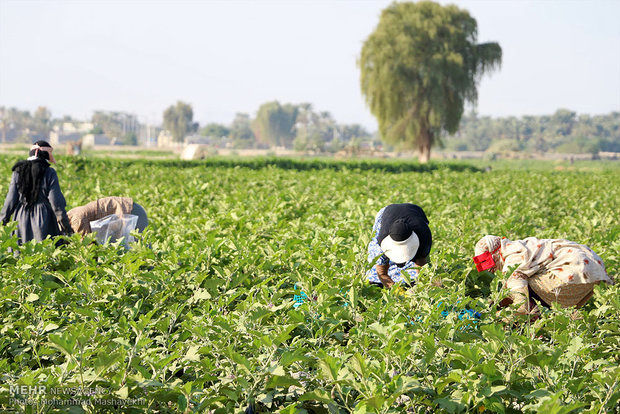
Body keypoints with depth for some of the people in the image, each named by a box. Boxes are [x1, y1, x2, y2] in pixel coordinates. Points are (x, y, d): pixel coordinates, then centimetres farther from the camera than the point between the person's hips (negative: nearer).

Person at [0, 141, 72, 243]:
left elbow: (11, 199, 3)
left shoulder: (18, 172, 3)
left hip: (22, 219, 3)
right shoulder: (49, 173, -6)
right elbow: (55, 200, -8)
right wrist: (64, 221, -3)